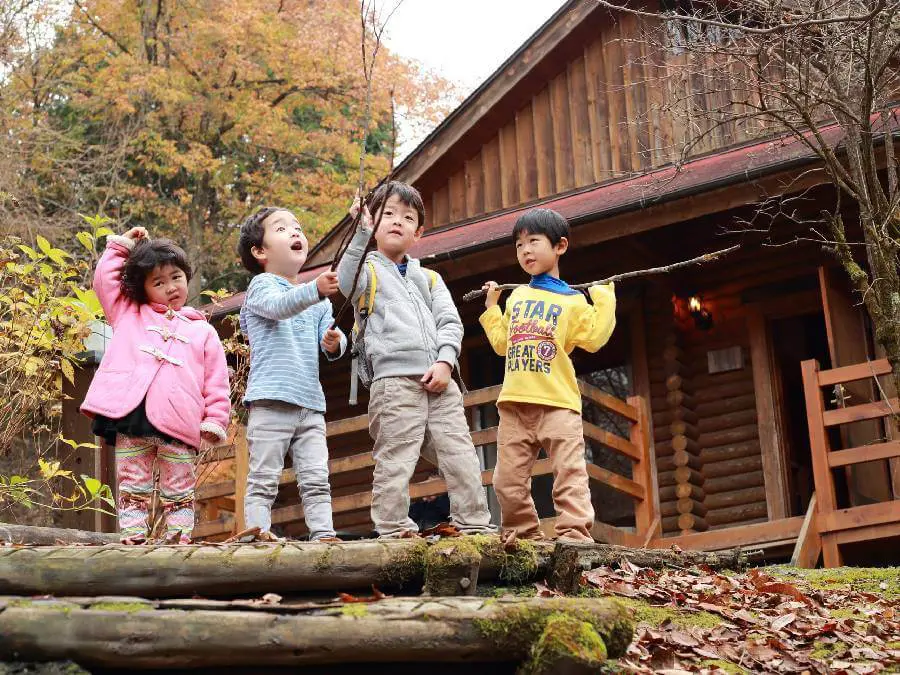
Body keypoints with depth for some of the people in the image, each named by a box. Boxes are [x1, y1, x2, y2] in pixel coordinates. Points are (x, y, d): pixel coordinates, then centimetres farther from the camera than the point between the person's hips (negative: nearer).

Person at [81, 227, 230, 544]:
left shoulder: (202, 331, 18)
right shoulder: (129, 315, 24)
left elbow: (216, 383, 12)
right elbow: (104, 280, 21)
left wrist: (215, 421, 1)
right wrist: (119, 246, 26)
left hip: (178, 422, -1)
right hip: (130, 415, 1)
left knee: (179, 490, 1)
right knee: (132, 486, 2)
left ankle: (179, 539, 3)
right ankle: (132, 538, 3)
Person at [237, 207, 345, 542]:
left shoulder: (318, 299, 19)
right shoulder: (261, 285, -1)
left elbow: (331, 334, 13)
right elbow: (279, 306, -23)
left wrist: (335, 343, -13)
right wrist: (316, 290, -41)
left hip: (310, 403, 6)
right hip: (271, 400, -6)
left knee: (316, 477, 3)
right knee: (264, 477, -5)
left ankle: (323, 533, 3)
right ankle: (258, 530, -4)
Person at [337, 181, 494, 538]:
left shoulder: (429, 278, 25)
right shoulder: (368, 269, 11)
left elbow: (450, 321, 14)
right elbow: (346, 284, -14)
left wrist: (445, 361, -3)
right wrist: (361, 233, -21)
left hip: (439, 381, 5)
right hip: (394, 380, -5)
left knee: (461, 456, 2)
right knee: (395, 461, -8)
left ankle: (474, 525, 7)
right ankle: (394, 530, -3)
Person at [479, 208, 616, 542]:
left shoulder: (573, 301, 6)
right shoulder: (517, 296, 20)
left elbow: (594, 337, -8)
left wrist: (603, 296, -6)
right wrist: (491, 307, 29)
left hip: (558, 402, -5)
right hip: (514, 402, 5)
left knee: (570, 473, -11)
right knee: (509, 479, 4)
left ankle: (574, 534, -13)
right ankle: (524, 535, 15)